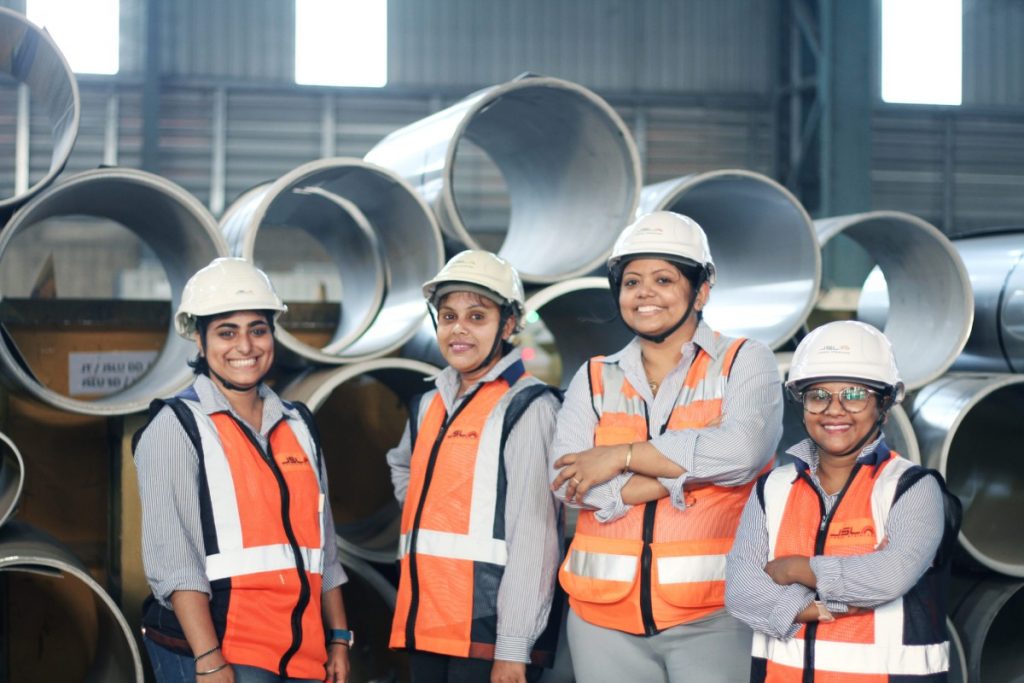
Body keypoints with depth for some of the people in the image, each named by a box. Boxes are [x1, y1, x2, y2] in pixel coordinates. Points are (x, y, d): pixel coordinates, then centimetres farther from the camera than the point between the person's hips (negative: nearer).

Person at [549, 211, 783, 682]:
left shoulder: (744, 362, 4)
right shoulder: (595, 379, 12)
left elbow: (742, 450, -15)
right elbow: (567, 481, -3)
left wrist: (623, 456, -10)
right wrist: (684, 473, -11)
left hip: (712, 615, -3)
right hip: (605, 616, 3)